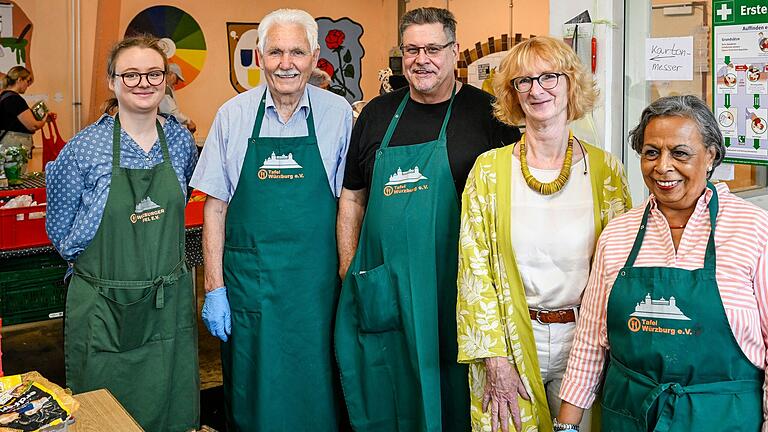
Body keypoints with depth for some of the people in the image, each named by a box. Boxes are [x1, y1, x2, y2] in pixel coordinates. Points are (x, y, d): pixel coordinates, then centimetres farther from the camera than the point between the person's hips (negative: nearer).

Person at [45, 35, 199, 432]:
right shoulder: (85, 147, -12)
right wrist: (93, 262, 8)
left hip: (169, 302, 3)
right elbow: (60, 228, 2)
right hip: (103, 306, -3)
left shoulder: (181, 140, -1)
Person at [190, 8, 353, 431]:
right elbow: (215, 205, 3)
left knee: (315, 392, 11)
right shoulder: (233, 115, 1)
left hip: (317, 281, 0)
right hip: (248, 280, 1)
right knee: (251, 393, 12)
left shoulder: (338, 113, 0)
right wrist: (213, 288, -1)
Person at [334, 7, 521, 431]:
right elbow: (351, 198, 13)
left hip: (452, 285, -3)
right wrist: (348, 270, 7)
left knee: (452, 398, 11)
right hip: (381, 288, 4)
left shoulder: (487, 113, -1)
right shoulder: (377, 114, 10)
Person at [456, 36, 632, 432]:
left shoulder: (605, 169, -2)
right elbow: (474, 267, -5)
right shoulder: (490, 169, -4)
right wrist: (495, 357, -10)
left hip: (584, 340, 1)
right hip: (510, 338, 0)